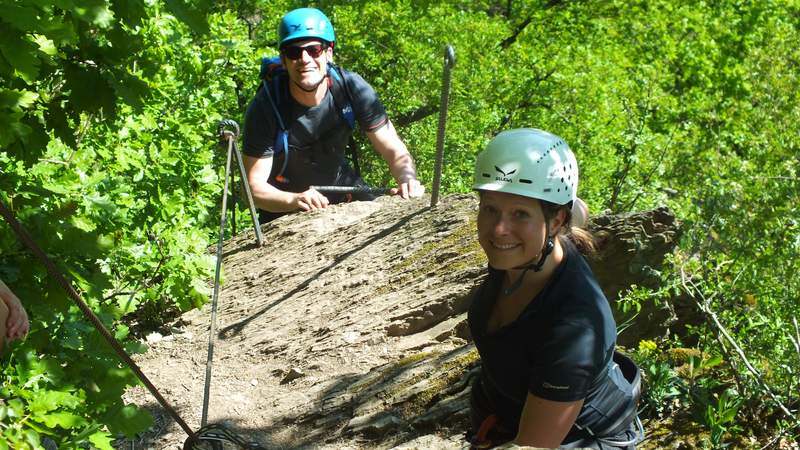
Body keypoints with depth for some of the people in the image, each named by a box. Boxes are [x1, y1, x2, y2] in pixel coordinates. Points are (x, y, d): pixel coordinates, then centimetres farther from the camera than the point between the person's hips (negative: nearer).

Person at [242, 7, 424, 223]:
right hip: (283, 204, -1)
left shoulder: (352, 88, -21)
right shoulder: (265, 107, -26)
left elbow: (395, 150, -18)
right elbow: (255, 186, -25)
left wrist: (408, 180, -40)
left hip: (341, 187, 2)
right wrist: (295, 200, -45)